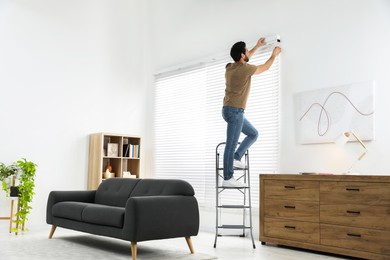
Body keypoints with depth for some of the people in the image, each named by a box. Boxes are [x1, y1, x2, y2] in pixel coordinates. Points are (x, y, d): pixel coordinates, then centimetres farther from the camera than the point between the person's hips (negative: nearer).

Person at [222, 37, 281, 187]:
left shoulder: (230, 67, 11)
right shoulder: (245, 68, -12)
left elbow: (244, 60, 35)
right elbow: (265, 67, 5)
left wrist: (257, 46, 41)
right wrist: (274, 54, 22)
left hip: (233, 110, 10)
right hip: (234, 110, -10)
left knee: (253, 134, 18)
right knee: (231, 145, -9)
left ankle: (236, 158, 12)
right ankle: (227, 179, -8)